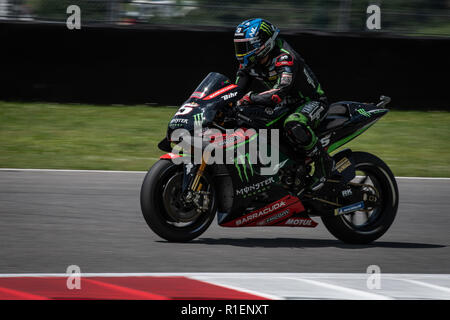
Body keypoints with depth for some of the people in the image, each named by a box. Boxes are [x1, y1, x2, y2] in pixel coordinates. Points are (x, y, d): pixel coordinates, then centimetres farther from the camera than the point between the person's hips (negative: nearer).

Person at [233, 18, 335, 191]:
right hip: (289, 105, 9)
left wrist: (249, 98, -42)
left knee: (293, 126, -40)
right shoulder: (249, 62, -4)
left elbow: (278, 94, -42)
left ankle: (324, 163, -22)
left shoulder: (285, 58, -30)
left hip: (313, 102, -9)